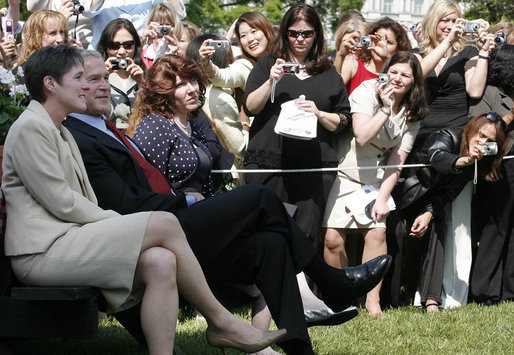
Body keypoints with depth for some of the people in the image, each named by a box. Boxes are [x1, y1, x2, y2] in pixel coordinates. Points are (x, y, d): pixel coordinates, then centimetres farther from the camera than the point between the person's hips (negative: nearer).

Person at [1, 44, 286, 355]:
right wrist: (119, 223, -8)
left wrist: (117, 223, 1)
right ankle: (220, 322, -8)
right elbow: (61, 202, -14)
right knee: (164, 223, -18)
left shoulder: (61, 133, 26)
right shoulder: (31, 128, -7)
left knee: (161, 262, -16)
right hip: (43, 252, -10)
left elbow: (87, 205, 20)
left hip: (66, 242, 10)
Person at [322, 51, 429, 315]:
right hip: (343, 172, -3)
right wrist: (385, 109, -26)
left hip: (375, 179, 3)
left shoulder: (411, 115, 4)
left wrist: (382, 198, -8)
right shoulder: (367, 92, -9)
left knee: (377, 232, -16)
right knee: (333, 237, -12)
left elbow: (396, 161, 1)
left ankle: (373, 301, -7)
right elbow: (362, 136, -20)